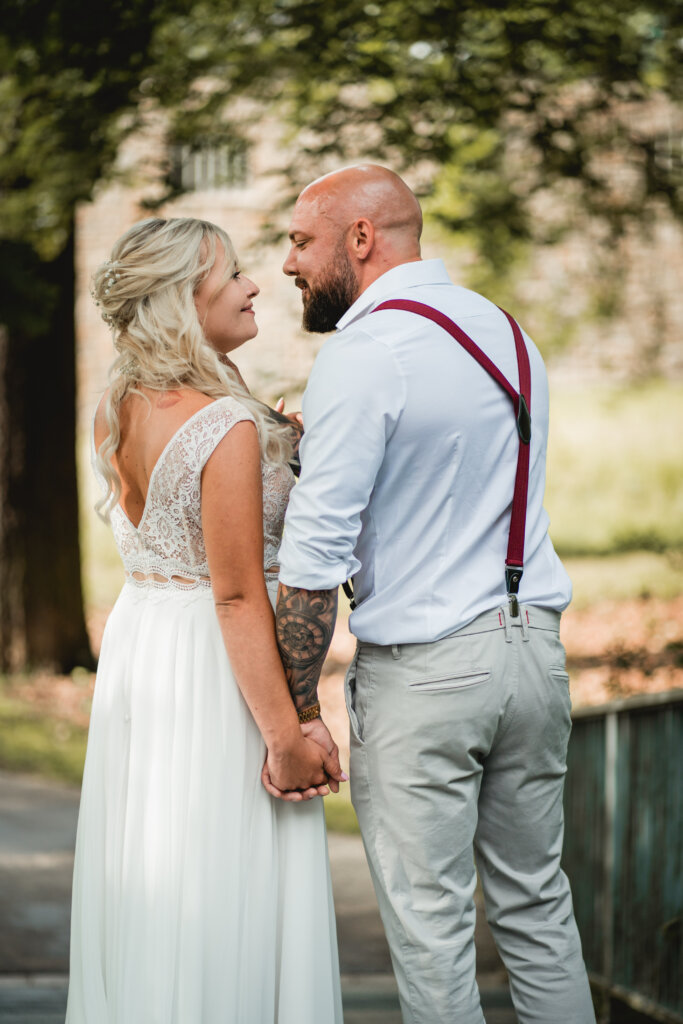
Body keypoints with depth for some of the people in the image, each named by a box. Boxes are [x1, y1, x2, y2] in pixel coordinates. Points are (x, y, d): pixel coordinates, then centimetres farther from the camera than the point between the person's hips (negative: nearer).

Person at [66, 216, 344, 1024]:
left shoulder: (113, 413, 5)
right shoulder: (229, 427, -19)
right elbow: (238, 597, -21)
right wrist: (285, 735, -18)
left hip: (134, 641, 8)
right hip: (214, 666, -8)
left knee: (145, 884, 15)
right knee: (225, 894, -1)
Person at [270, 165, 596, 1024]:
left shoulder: (363, 354, -14)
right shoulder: (509, 332, 11)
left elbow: (316, 555, -17)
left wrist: (298, 711, -12)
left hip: (424, 666, -7)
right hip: (534, 646, 8)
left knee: (430, 923, 1)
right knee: (536, 904, 16)